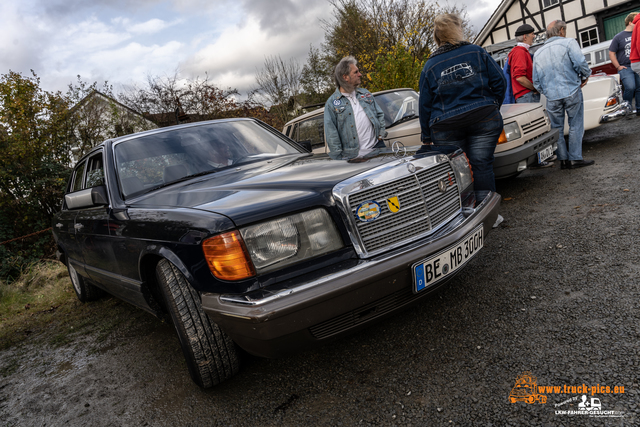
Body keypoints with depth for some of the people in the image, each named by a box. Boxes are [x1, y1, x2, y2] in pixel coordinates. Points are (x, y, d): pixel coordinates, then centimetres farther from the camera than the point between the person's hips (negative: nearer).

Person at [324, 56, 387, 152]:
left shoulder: (365, 93, 17)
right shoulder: (332, 103, 0)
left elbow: (380, 114, 22)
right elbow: (331, 134, -4)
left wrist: (381, 133, 5)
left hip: (377, 146, 4)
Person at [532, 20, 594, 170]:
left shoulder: (538, 53, 13)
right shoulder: (569, 42, -1)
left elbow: (536, 81, 12)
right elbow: (581, 64, -12)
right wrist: (585, 77, 6)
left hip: (551, 97, 3)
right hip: (572, 92, -3)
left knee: (557, 128, 10)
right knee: (575, 126, 5)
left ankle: (563, 160, 11)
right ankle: (575, 159, 5)